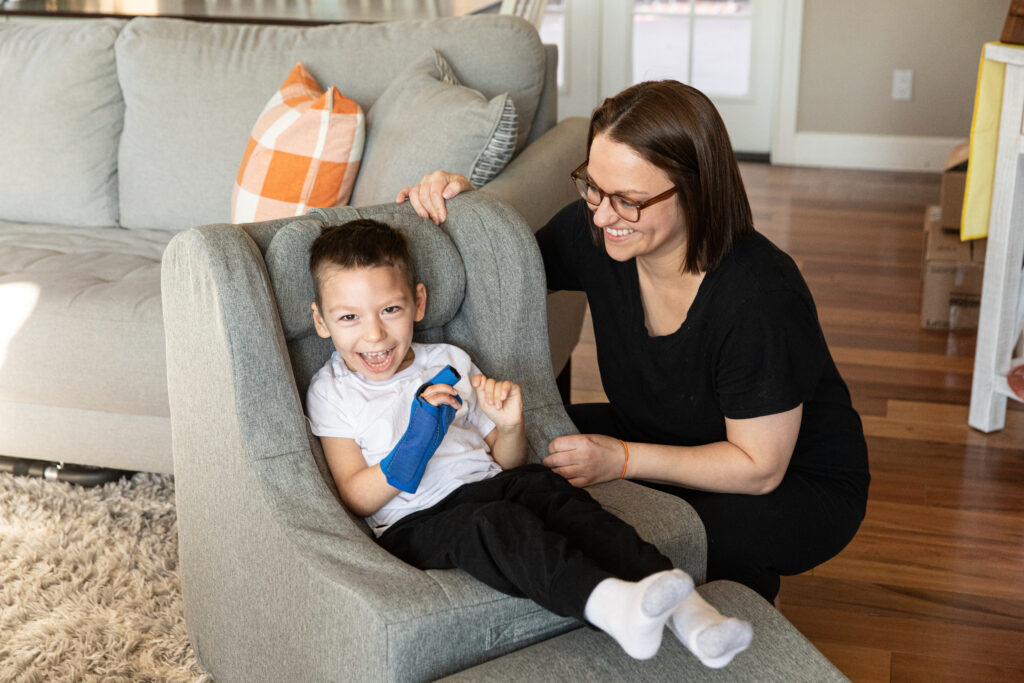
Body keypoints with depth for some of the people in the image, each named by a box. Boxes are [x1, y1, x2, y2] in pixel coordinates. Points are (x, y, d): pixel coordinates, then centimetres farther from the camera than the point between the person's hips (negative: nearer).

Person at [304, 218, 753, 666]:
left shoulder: (448, 361, 18)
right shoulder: (332, 392, 7)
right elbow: (357, 499, -4)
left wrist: (509, 426, -4)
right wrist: (416, 437, -18)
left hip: (488, 484, 4)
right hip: (415, 523, -3)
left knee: (539, 483, -29)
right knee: (492, 523, -35)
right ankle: (607, 602, -57)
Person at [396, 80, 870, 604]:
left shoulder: (761, 296, -33)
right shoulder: (593, 230, -16)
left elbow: (758, 468, -24)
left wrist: (620, 460, -30)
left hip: (797, 481, -5)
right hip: (665, 439, 6)